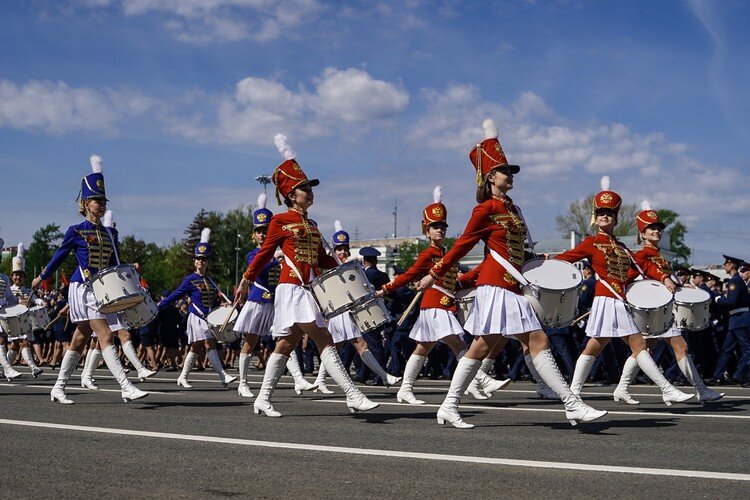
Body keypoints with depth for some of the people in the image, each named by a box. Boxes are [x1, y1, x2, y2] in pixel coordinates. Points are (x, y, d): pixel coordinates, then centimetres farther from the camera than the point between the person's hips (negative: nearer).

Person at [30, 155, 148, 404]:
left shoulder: (110, 233, 12)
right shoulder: (76, 231, -3)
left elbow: (115, 264, 16)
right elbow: (59, 257, 8)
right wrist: (41, 278, 17)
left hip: (103, 290, 7)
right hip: (83, 289, -7)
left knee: (80, 340, 12)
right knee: (106, 337, -16)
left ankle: (58, 388, 23)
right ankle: (127, 388, -24)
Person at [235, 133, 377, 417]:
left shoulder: (311, 225, 18)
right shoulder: (280, 221, -2)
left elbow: (321, 258, 19)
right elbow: (265, 253, 0)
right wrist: (246, 281, -1)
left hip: (310, 288, 8)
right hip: (292, 289, -8)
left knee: (286, 345, 11)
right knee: (324, 341, -15)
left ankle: (263, 400, 19)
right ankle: (353, 396, -19)